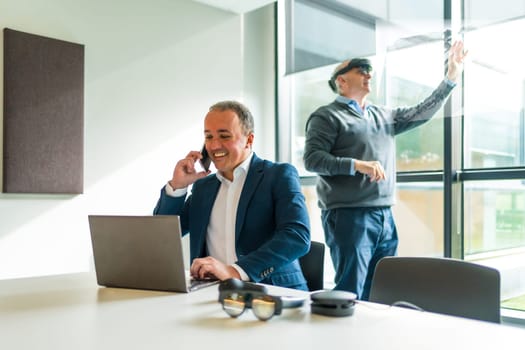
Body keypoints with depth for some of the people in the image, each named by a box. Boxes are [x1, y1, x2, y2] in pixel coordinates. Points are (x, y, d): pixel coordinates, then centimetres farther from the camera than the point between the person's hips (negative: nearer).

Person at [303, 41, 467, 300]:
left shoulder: (384, 116, 19)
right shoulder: (327, 117, -2)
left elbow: (421, 113, 19)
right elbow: (312, 159, -11)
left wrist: (451, 76, 14)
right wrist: (357, 165, -22)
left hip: (385, 217, 7)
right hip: (349, 217, -7)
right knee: (350, 294, -5)